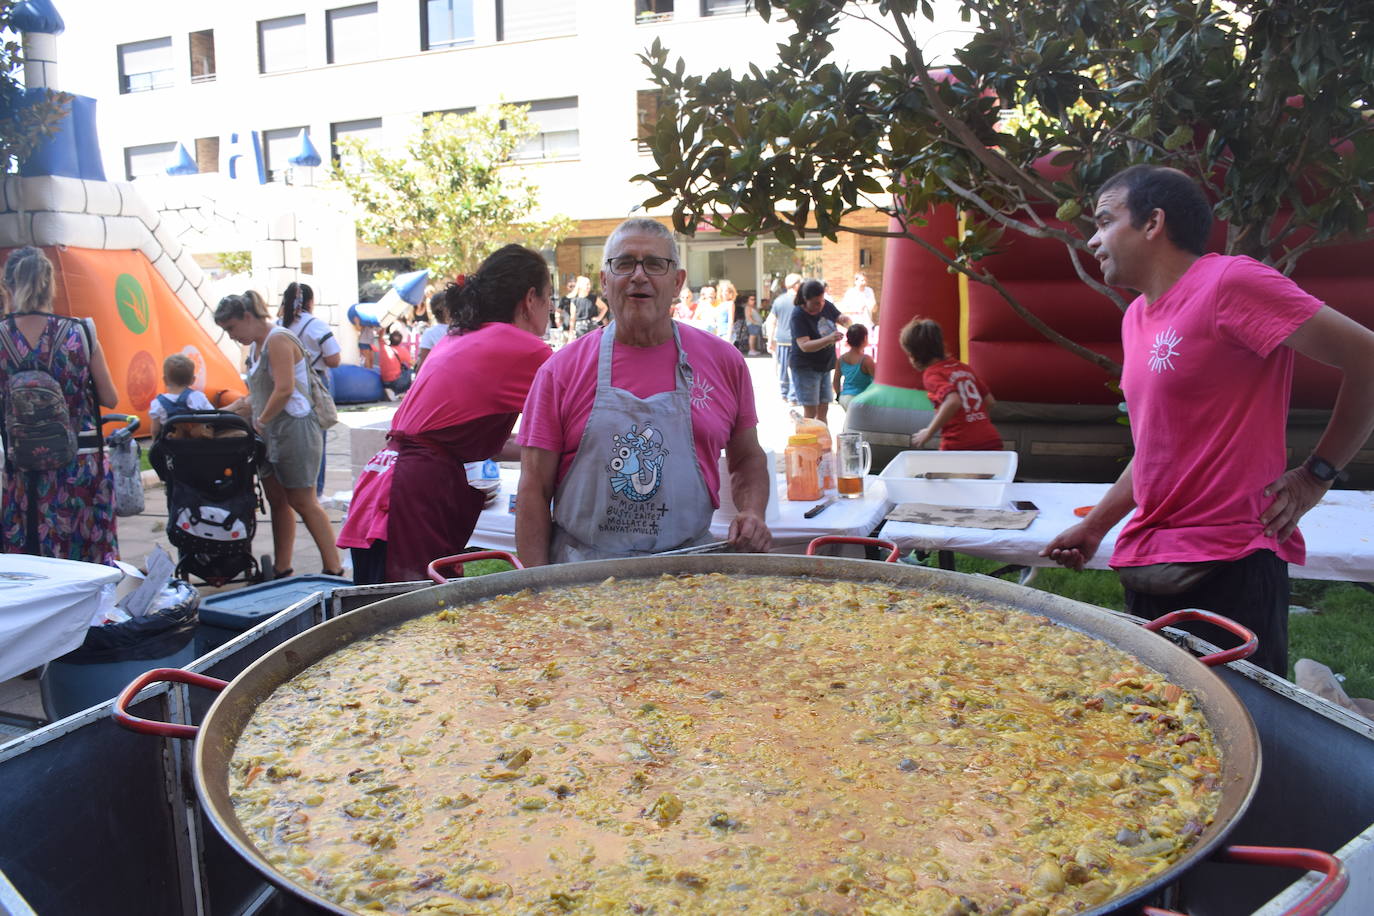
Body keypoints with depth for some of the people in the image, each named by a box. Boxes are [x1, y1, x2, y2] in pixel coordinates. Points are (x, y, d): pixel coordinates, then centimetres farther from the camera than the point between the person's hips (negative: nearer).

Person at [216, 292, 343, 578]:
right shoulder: (255, 346, 16)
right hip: (270, 435, 10)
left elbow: (284, 390, -23)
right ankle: (281, 570, 21)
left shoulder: (278, 340, -14)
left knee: (303, 502, -6)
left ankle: (334, 570, 1)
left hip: (294, 429, -10)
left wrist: (260, 420, -13)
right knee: (277, 501, 12)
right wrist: (227, 411, 14)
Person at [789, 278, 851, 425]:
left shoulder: (826, 305, -3)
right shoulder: (798, 315, -20)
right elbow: (804, 346, -28)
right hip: (806, 368, -6)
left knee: (823, 410, 11)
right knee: (810, 412, -8)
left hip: (825, 366, 6)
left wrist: (846, 321, -13)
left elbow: (840, 318, 13)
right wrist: (829, 339, -41)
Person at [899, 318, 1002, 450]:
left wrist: (928, 432, -15)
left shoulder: (932, 374, -6)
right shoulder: (965, 368, 15)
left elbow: (953, 402, -24)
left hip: (960, 445, -7)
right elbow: (990, 401, 19)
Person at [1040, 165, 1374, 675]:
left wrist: (1316, 474, -8)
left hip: (1228, 568, -8)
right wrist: (1094, 527, 19)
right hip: (1146, 563, 8)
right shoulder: (1136, 317, 15)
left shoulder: (1229, 282, -12)